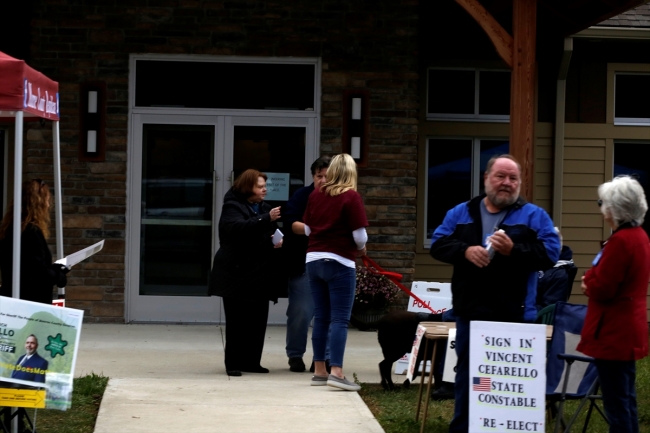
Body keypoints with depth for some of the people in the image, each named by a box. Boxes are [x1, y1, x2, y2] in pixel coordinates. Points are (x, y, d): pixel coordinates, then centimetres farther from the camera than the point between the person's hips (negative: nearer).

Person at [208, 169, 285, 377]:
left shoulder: (265, 208, 15)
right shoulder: (232, 207, -6)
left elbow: (272, 233, 28)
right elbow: (239, 227, -26)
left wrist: (278, 241, 6)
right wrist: (266, 219, -34)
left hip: (260, 274, 7)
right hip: (237, 272, -7)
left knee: (258, 320, 6)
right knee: (237, 321, -5)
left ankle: (251, 361, 14)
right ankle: (233, 363, 0)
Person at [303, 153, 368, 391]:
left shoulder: (315, 195, 6)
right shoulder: (351, 197, -10)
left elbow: (307, 228, 13)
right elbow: (359, 235, -11)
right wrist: (361, 248, 10)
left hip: (314, 260, 6)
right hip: (339, 262, -5)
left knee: (321, 318, 12)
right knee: (340, 319, -5)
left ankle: (319, 371, 15)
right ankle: (336, 372, -14)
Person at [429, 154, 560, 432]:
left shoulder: (534, 216, 3)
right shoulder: (461, 213, 11)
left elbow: (550, 253, -7)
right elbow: (438, 244, 4)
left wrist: (513, 250, -21)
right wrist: (465, 251, -16)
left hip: (513, 315, -3)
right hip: (470, 312, 3)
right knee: (466, 375, 12)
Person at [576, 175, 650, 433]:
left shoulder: (621, 241, -20)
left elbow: (601, 289, -20)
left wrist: (588, 279, -1)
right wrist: (595, 280, 5)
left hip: (613, 333, -10)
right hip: (629, 330, 10)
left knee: (616, 405, -6)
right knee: (625, 400, 16)